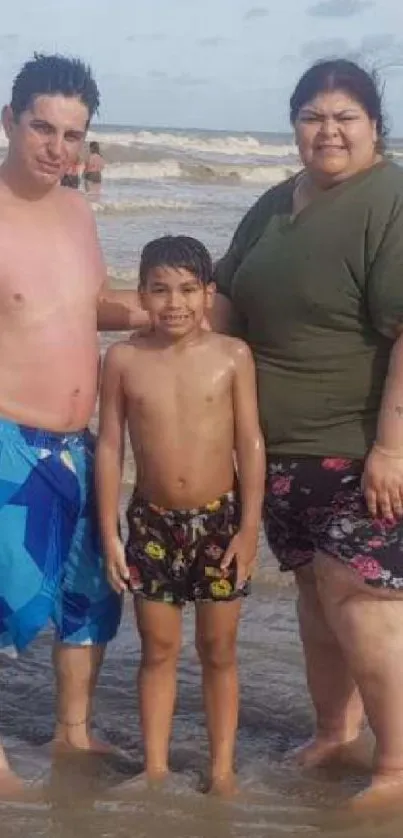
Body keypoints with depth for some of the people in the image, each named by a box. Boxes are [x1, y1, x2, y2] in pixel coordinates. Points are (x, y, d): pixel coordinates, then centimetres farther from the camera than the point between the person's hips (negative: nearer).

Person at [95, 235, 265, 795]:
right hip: (153, 522, 1)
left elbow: (251, 444, -5)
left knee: (219, 650, 10)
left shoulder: (232, 355, -7)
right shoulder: (124, 359, -6)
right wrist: (109, 533, -3)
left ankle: (222, 769, 22)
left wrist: (249, 526, -7)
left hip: (220, 519, 0)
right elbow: (109, 447, -2)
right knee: (158, 651, 10)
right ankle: (155, 769, 21)